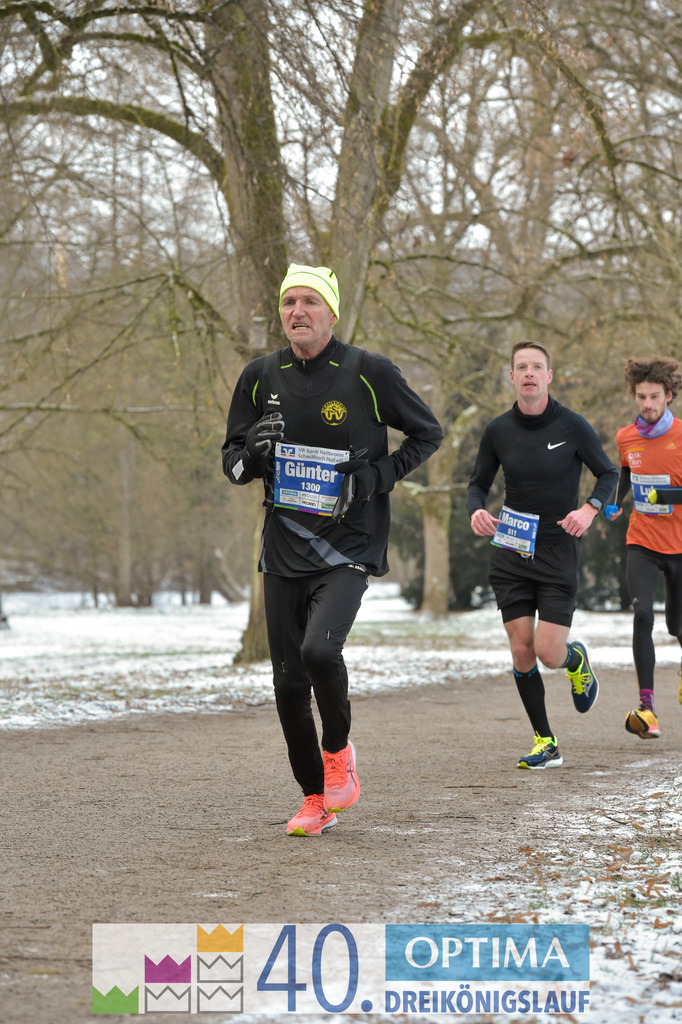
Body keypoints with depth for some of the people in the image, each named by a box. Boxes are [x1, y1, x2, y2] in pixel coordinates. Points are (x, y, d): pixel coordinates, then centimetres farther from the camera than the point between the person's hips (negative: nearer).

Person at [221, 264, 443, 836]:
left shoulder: (369, 374, -4)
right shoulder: (261, 377, 6)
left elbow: (429, 433, 7)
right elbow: (232, 462, 14)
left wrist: (378, 478, -6)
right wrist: (253, 452, -10)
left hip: (348, 547, -4)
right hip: (283, 548, 4)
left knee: (320, 649, -26)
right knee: (288, 680, 3)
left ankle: (339, 751, 3)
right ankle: (315, 798, 20)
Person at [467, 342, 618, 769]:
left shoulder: (572, 426, -6)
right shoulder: (498, 431, 2)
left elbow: (609, 473, 4)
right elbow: (479, 483, 13)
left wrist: (589, 509, -15)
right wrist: (477, 511, -9)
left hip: (558, 554, -3)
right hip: (511, 554, 3)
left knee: (549, 653, -9)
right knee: (521, 650, -3)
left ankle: (578, 659, 29)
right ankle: (545, 742, 11)